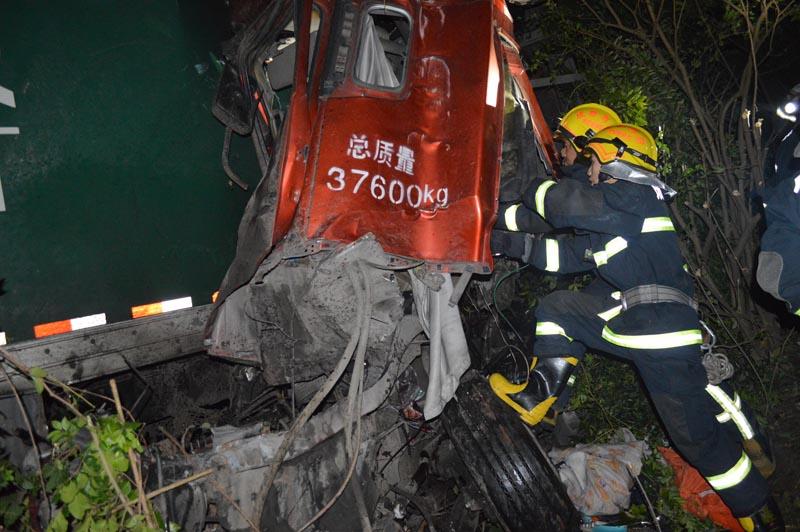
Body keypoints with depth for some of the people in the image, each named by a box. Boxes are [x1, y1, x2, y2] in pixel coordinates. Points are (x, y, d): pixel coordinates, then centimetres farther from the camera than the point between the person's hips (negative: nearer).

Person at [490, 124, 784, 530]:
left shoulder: (635, 197, -9)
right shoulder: (610, 220, 21)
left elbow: (568, 204, -16)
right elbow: (565, 255, 19)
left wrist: (533, 192, 6)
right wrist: (506, 242, 15)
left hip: (665, 331, -9)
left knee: (696, 432, -2)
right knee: (557, 307, 10)